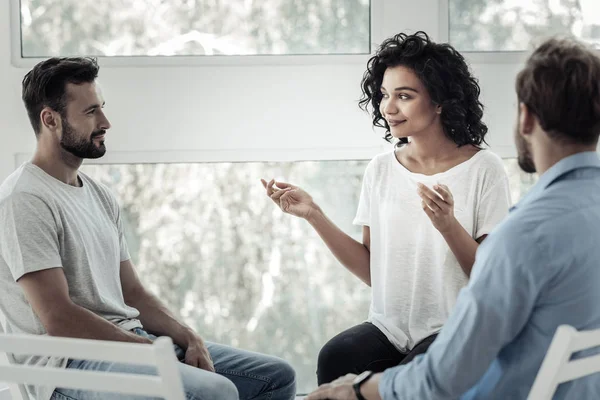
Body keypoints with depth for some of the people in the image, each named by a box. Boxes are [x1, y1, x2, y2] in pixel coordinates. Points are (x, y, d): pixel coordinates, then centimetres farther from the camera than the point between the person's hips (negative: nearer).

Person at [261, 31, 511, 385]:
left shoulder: (483, 169, -6)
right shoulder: (381, 170, 8)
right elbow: (373, 271, 8)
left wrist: (448, 226, -22)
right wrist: (314, 215, 1)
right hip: (389, 327, 4)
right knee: (335, 359, -28)